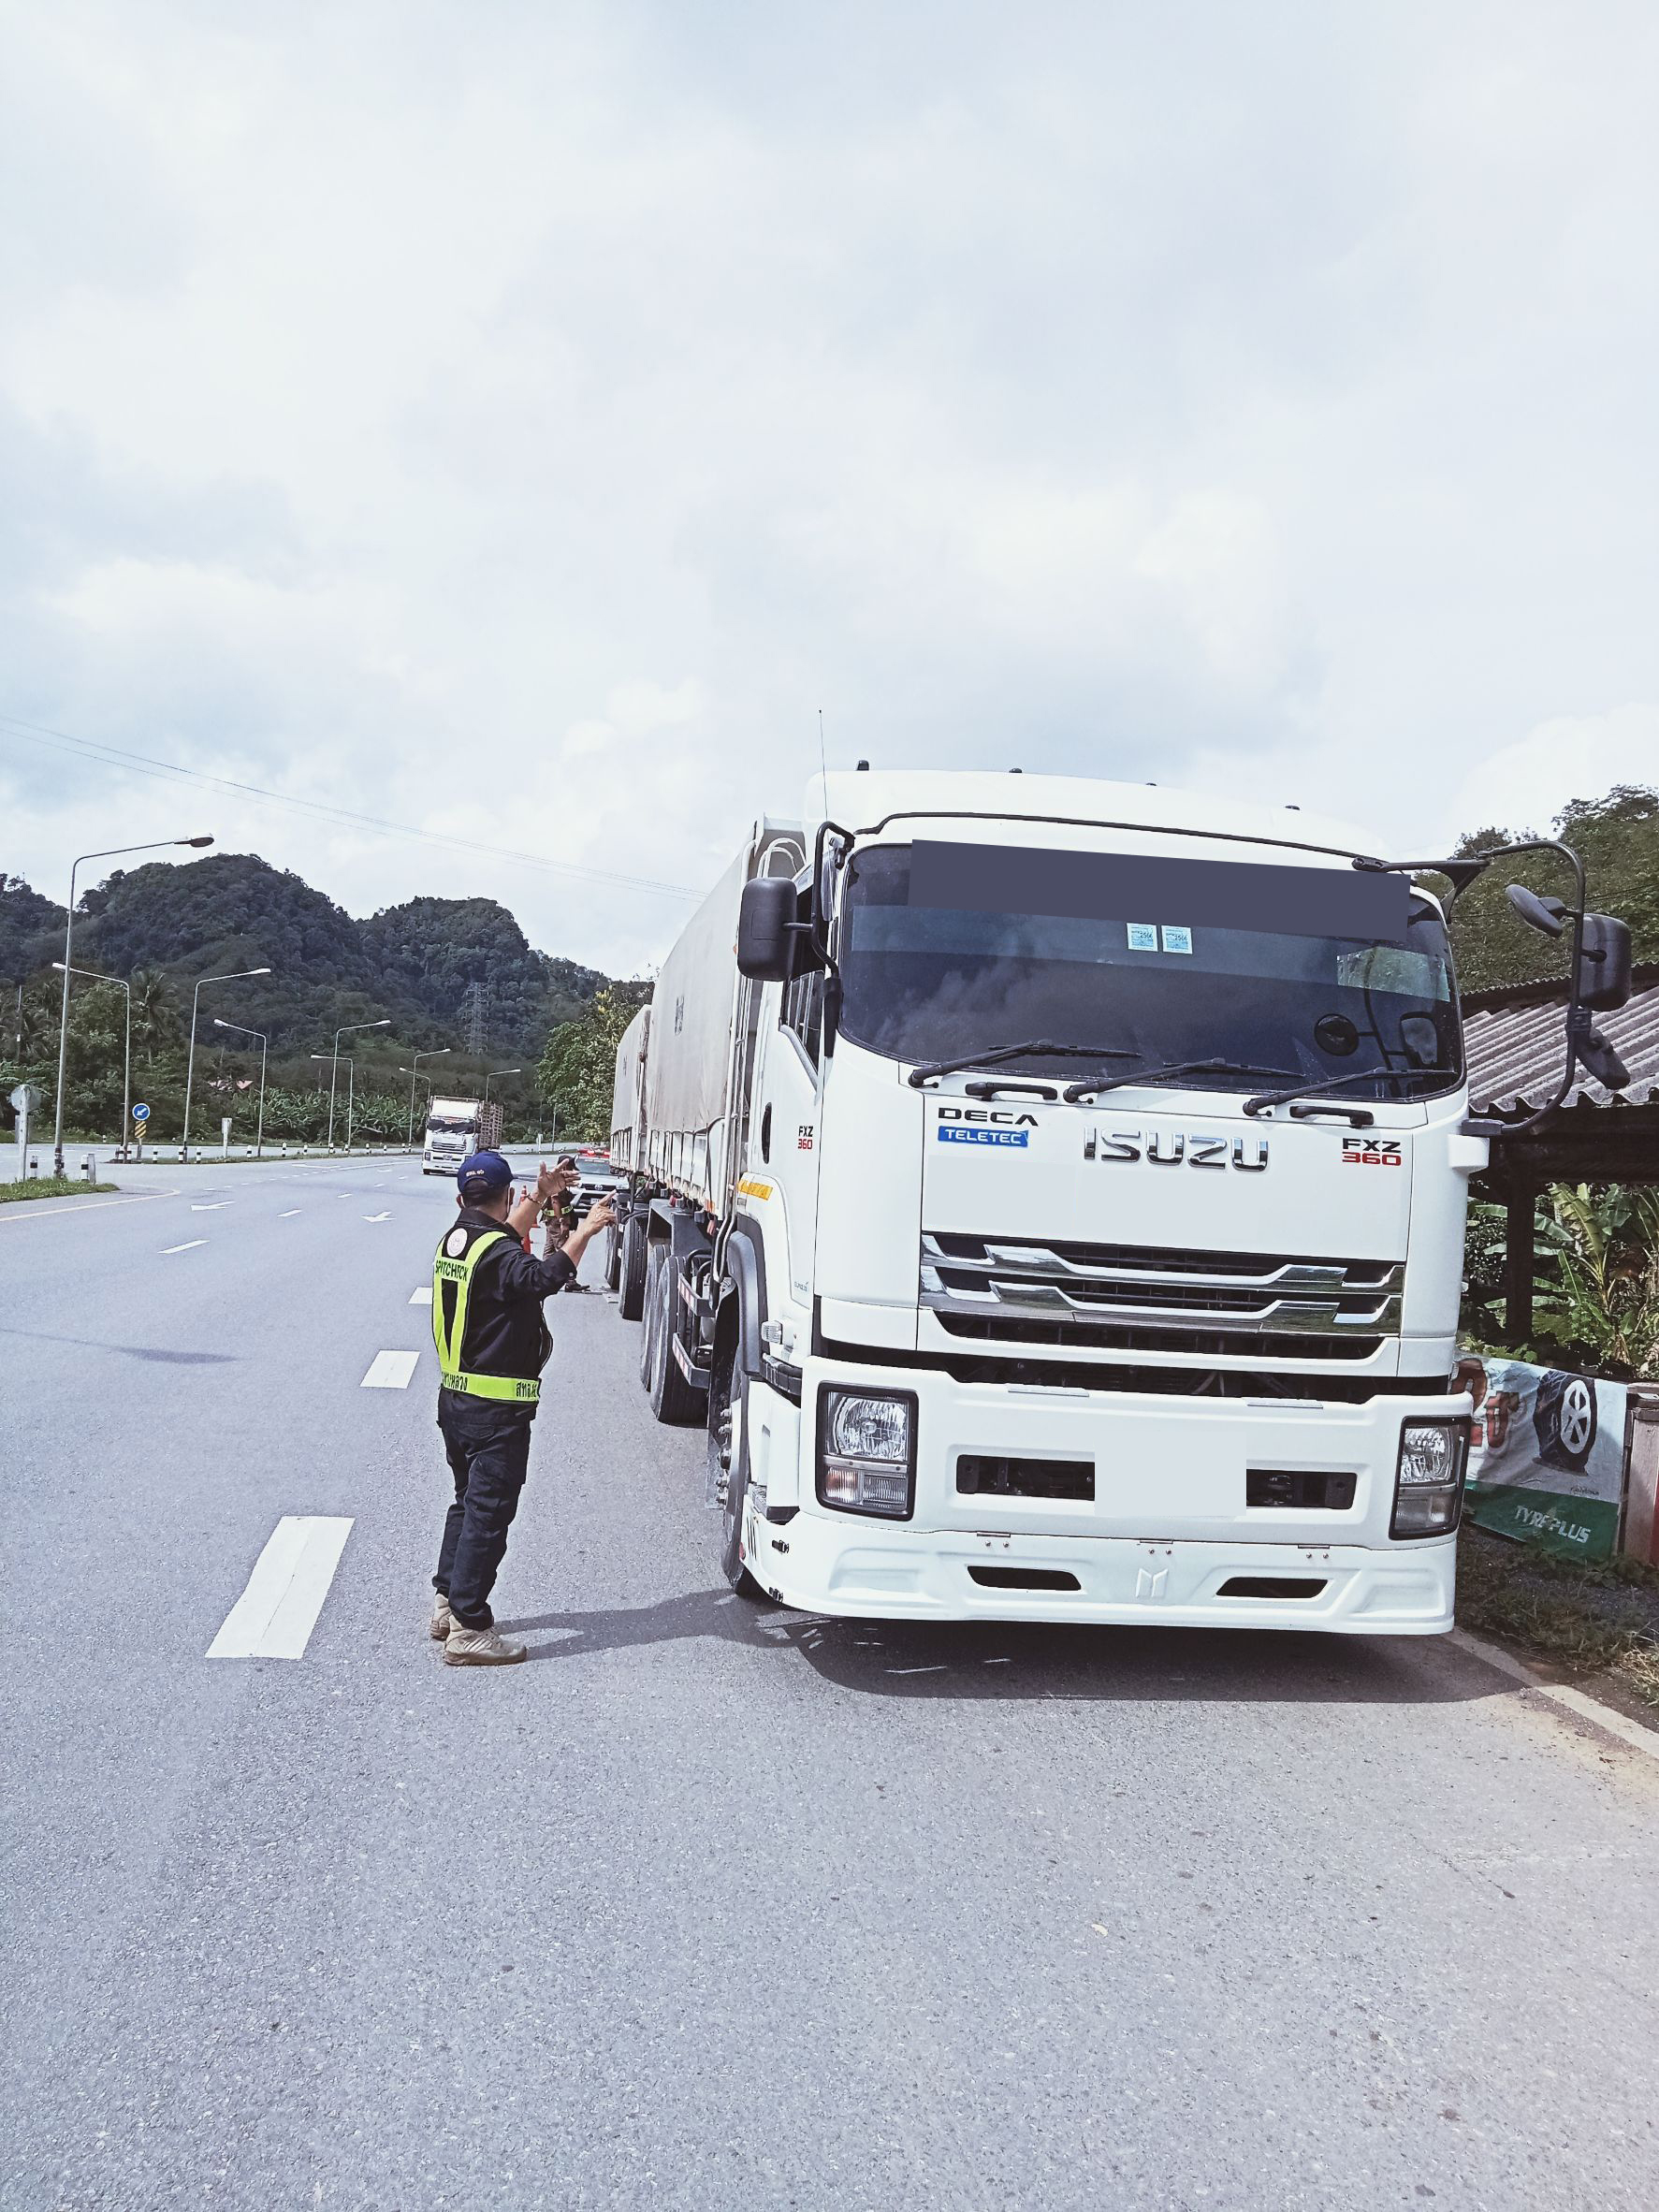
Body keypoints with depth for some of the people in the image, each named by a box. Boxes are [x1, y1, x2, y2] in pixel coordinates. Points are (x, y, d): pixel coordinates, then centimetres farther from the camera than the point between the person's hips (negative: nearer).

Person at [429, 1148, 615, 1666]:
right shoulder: (498, 1254, -18)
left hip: (454, 1399, 9)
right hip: (496, 1410, -9)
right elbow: (543, 1277, -37)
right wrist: (584, 1232, -27)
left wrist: (540, 1198, 26)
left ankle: (447, 1604, 30)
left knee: (468, 1502, 22)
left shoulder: (454, 1240, 9)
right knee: (488, 1514, -3)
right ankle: (468, 1629, 0)